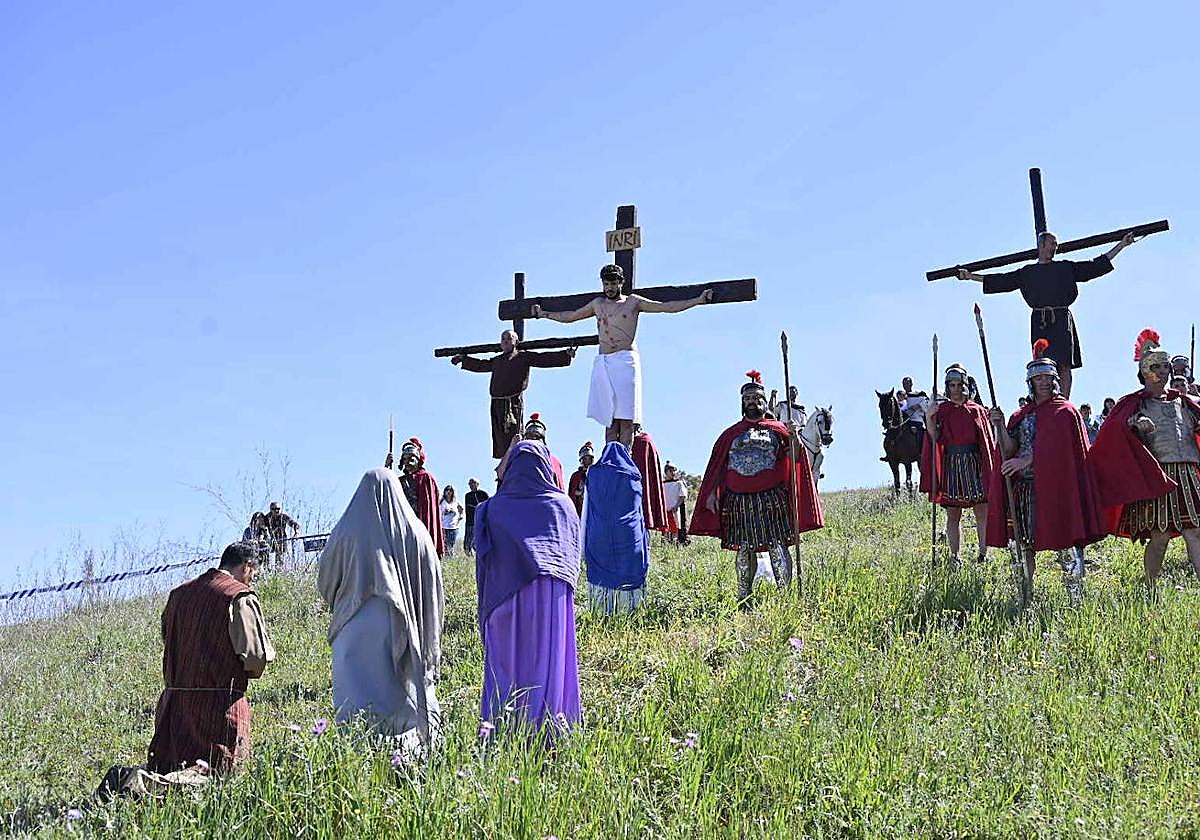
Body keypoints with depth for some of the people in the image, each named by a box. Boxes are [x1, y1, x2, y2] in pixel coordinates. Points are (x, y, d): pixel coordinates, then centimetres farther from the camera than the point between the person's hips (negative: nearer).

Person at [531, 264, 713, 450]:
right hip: (602, 363, 4)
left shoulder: (633, 302, 8)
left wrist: (698, 300, -1)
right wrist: (542, 314, 38)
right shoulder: (597, 304, 20)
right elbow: (569, 316, 32)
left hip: (625, 361, -4)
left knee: (625, 420, -10)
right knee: (610, 420, -1)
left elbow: (667, 307, 6)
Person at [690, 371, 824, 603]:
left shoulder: (776, 429, 10)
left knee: (777, 546, -9)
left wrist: (795, 439, -21)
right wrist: (712, 493, 5)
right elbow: (718, 467, 15)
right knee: (744, 549, 5)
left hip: (771, 498, -2)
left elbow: (794, 457, -2)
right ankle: (743, 597, 13)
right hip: (740, 501, 2)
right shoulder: (731, 433, 15)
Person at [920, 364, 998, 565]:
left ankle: (983, 554, 3)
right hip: (951, 467, 0)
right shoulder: (942, 410, 7)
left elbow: (988, 441, 10)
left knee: (982, 512, -3)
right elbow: (935, 439, -5)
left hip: (975, 465, 0)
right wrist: (930, 419, -16)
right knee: (953, 515, 3)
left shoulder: (978, 411, 9)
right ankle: (954, 558, 7)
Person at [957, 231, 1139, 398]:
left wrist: (1121, 245, 17)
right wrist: (971, 276, 19)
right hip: (1039, 322, 1)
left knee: (1064, 364, -11)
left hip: (1061, 320, -1)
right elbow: (1000, 281, 20)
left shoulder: (1066, 268, 15)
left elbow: (1095, 266, 17)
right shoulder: (1027, 272, 17)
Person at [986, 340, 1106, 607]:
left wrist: (1025, 460, -19)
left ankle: (1077, 603, -6)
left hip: (1055, 485, -5)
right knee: (1023, 545, 5)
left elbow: (1053, 447, -11)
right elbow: (1008, 451, 9)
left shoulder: (1065, 411, 2)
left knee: (1065, 543, -8)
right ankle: (1024, 603, 11)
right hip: (1025, 487, 5)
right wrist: (1000, 425, -5)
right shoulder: (1021, 416, 18)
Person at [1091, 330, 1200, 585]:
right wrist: (1134, 422, -29)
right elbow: (1113, 428, -10)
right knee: (1159, 536, -6)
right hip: (1155, 475, -4)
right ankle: (1151, 590, 7)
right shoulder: (1135, 403, 7)